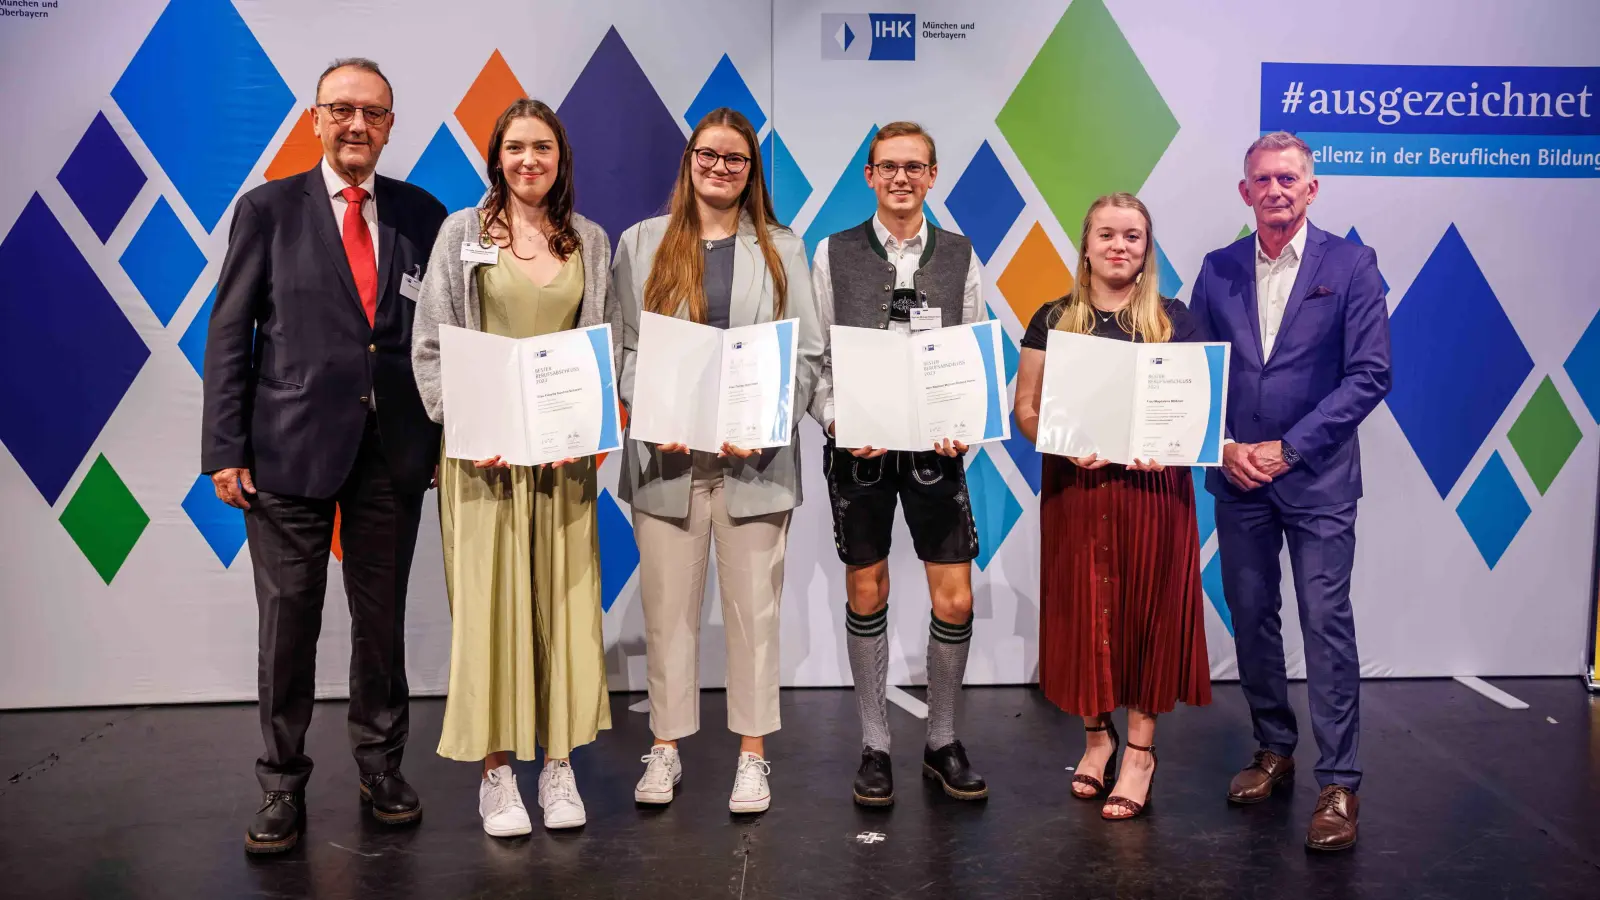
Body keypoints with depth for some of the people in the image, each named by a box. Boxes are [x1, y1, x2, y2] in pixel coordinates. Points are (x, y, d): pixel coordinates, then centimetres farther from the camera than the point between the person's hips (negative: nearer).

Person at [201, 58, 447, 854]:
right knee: (288, 622, 5)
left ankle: (381, 766, 27)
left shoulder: (423, 214, 7)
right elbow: (229, 334, 1)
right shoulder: (267, 209, 3)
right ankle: (283, 785, 20)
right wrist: (224, 450, -6)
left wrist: (448, 432, 1)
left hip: (394, 451, 2)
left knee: (382, 617, 11)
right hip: (290, 446, -1)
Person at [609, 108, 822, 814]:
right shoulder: (641, 244, 10)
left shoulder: (782, 249, 11)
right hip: (666, 456, 0)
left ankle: (752, 753, 16)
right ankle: (665, 746, 19)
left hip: (755, 457, 0)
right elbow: (623, 346, 6)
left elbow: (807, 354, 5)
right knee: (668, 607, 5)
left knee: (753, 607, 4)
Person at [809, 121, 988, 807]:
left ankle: (942, 741, 20)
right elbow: (814, 359, 2)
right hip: (858, 445, -1)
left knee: (955, 601, 0)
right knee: (866, 594, 8)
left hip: (935, 444, 1)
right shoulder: (834, 254, 3)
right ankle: (874, 745, 22)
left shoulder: (960, 256, 6)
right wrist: (837, 423, -14)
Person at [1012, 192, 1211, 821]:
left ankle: (1140, 750, 14)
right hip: (1075, 487, 1)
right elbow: (1026, 408, 2)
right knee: (1083, 609, 7)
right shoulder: (1054, 321, 5)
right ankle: (1096, 733, 25)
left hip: (1152, 486, -1)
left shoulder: (1172, 319, 5)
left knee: (1147, 609, 3)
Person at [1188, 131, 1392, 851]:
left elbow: (1369, 373, -7)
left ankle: (1339, 783, 6)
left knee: (1327, 624, -4)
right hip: (1237, 475, 4)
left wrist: (1287, 448, -12)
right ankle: (1274, 750, 28)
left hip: (1317, 477, -3)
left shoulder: (1350, 265, -2)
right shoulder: (1218, 270, 7)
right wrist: (1225, 446, -6)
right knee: (1251, 618, 11)